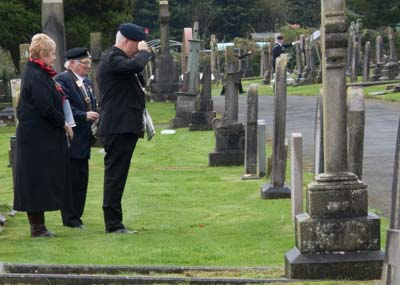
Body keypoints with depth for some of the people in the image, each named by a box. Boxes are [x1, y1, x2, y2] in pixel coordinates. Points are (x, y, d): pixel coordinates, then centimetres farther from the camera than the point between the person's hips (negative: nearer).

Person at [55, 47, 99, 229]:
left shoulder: (87, 82, 17)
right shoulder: (62, 80, -11)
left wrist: (95, 117, 4)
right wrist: (84, 115, -22)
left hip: (83, 139, 9)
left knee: (82, 178, 10)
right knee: (71, 178, -5)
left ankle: (76, 216, 17)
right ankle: (70, 218, 1)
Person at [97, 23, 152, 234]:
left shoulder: (116, 58, 22)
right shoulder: (112, 58, -12)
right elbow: (135, 66, -28)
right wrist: (143, 52, -13)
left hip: (124, 128, 11)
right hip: (118, 127, -11)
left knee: (116, 176, 12)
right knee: (115, 175, -9)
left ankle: (114, 223, 16)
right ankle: (113, 224, -8)